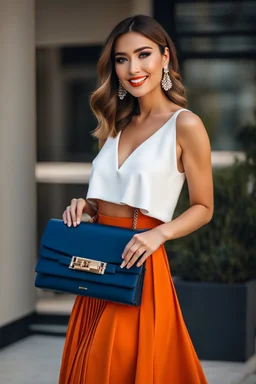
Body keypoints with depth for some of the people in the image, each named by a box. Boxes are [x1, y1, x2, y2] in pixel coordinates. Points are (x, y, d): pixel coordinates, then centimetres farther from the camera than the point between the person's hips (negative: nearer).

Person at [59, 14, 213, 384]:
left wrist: (160, 233, -20)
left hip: (138, 266, -6)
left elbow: (203, 208, -4)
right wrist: (85, 205, -1)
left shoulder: (185, 125, -8)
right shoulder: (117, 124, 12)